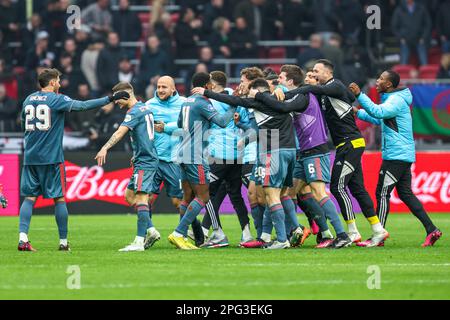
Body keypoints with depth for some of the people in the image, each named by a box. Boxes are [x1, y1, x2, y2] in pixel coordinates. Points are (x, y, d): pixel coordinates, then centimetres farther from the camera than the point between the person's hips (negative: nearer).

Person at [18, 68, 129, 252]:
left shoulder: (28, 100, 11)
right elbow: (83, 105, -11)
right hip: (52, 157, -5)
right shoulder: (56, 100, -7)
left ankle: (23, 238, -10)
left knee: (30, 197, 5)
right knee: (59, 198, 4)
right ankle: (63, 242, 7)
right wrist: (110, 99, -7)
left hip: (30, 157, 5)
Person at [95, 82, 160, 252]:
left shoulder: (135, 112, -14)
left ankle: (139, 241, -18)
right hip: (145, 159, 10)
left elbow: (120, 132, -27)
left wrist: (105, 148, -37)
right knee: (129, 195, 14)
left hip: (144, 161, -10)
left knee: (140, 198, -13)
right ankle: (151, 230, 13)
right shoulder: (145, 108, 16)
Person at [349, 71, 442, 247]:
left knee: (382, 193, -7)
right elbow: (379, 119, 32)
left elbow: (378, 112, -32)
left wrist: (359, 95, -33)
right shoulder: (392, 99, 19)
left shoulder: (397, 100, -14)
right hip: (403, 155, 10)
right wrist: (358, 113, 26)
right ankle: (431, 230, 7)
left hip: (396, 156, -10)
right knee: (405, 193, 10)